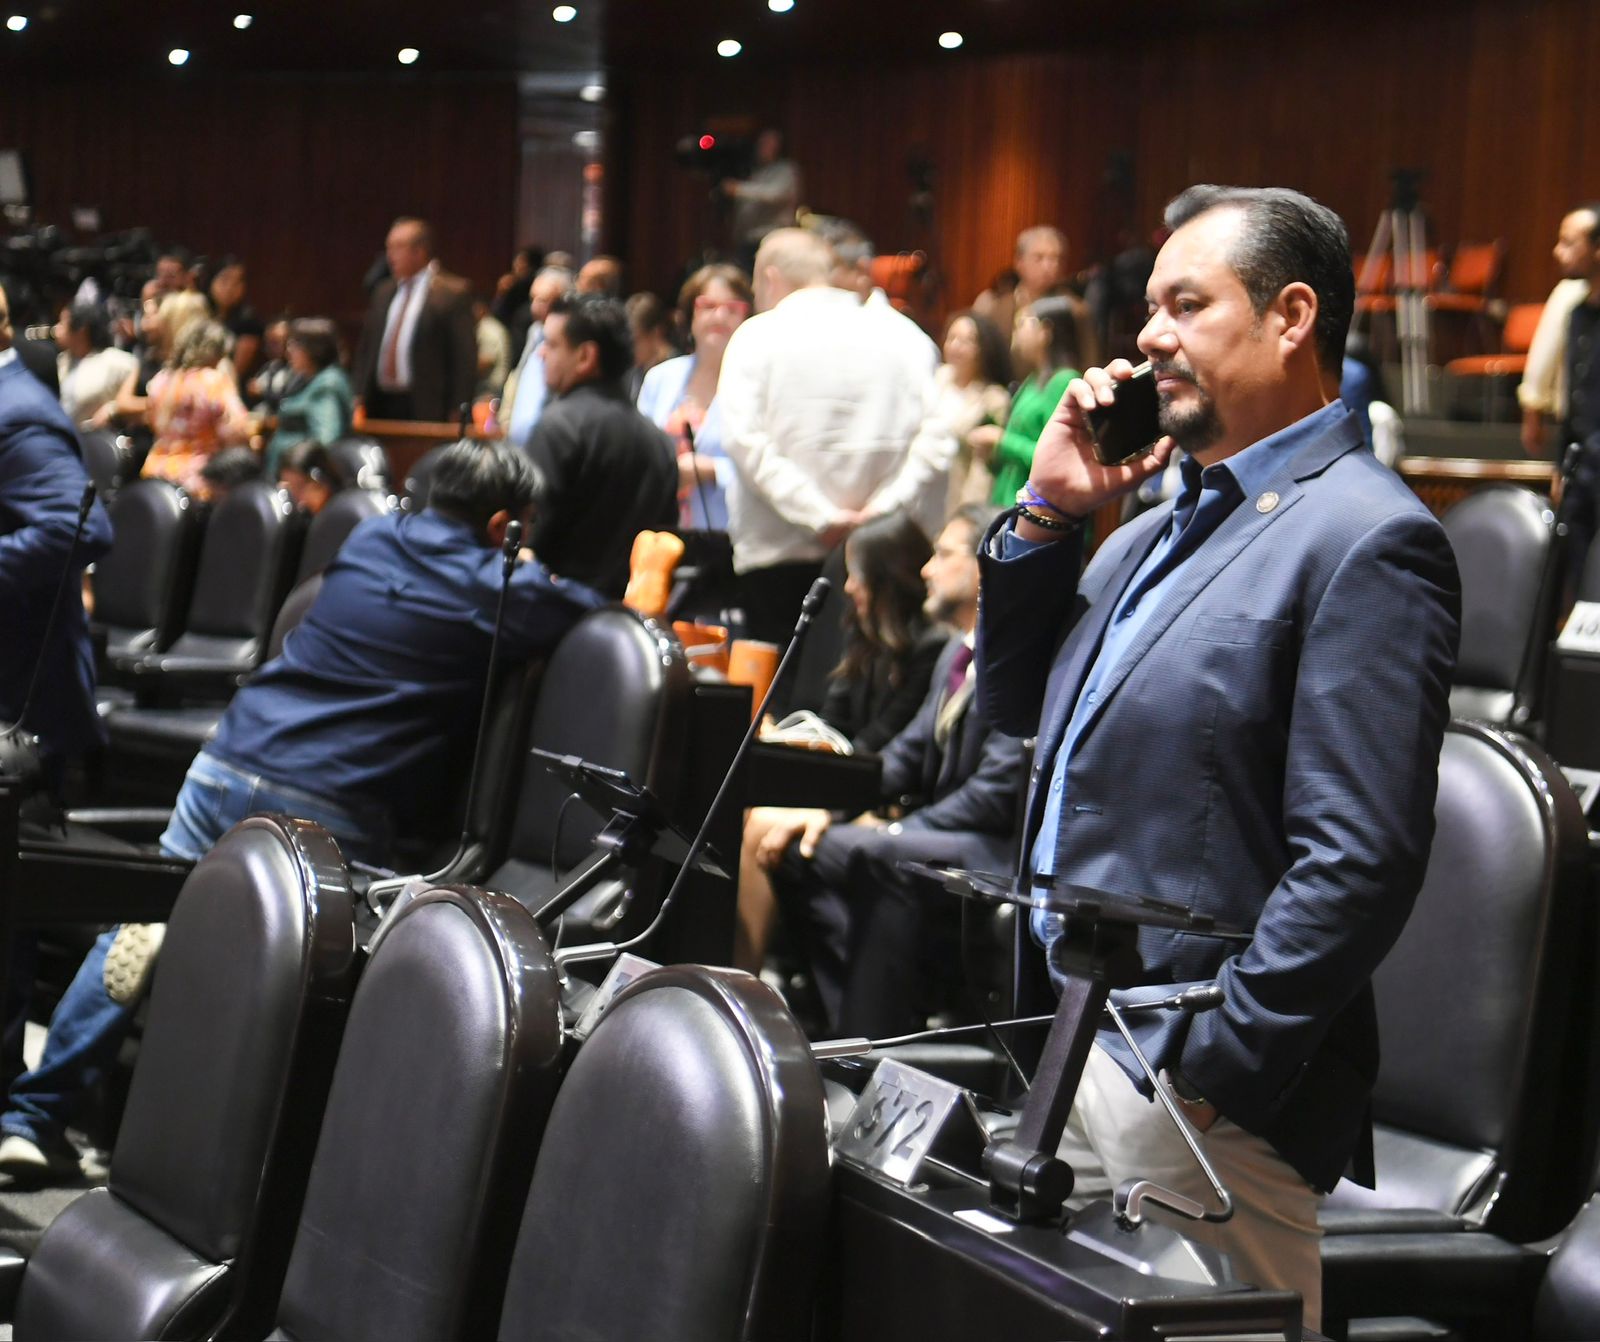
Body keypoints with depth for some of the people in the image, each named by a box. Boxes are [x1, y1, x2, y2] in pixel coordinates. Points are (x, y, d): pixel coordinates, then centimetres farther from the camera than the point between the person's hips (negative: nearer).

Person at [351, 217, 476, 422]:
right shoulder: (383, 292, 16)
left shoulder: (451, 293, -4)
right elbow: (366, 349, 20)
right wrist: (358, 396, 9)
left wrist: (457, 412, -10)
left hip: (424, 410, -6)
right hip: (379, 408, 6)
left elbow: (465, 357, -7)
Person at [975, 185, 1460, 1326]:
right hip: (1068, 1047, 9)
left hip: (1193, 1088, -9)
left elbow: (1359, 865, -20)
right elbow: (1018, 706, 22)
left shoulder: (1365, 540, -13)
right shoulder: (1165, 524, 15)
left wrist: (1207, 1067, -21)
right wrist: (1047, 514, 8)